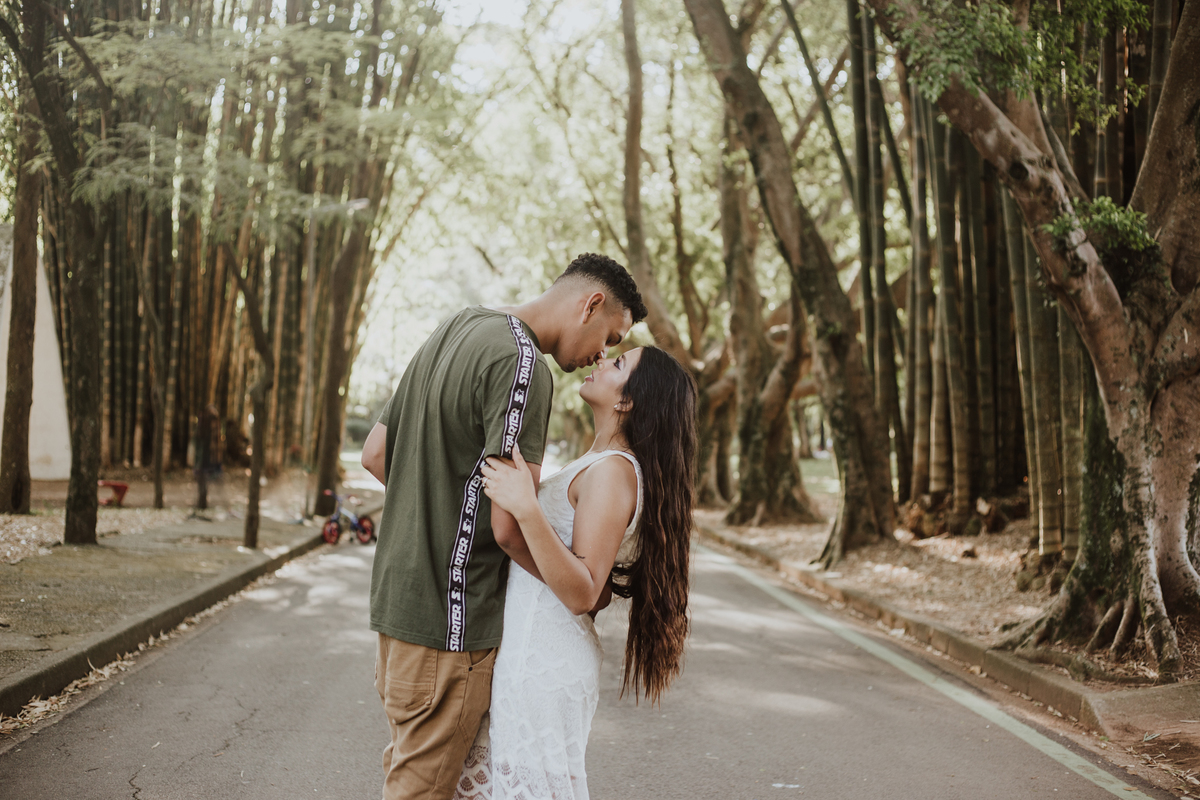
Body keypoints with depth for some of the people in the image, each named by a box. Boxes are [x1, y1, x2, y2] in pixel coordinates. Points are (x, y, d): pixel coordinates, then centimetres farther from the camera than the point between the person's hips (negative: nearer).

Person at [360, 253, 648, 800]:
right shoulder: (522, 364, -19)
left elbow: (374, 455, 16)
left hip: (396, 593, 9)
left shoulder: (456, 330, 11)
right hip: (449, 617, -9)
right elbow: (511, 526, -23)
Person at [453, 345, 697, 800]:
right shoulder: (597, 463, 11)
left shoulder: (613, 470, -19)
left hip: (544, 664, -10)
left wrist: (527, 509, -34)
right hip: (530, 654, 10)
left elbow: (582, 593, -26)